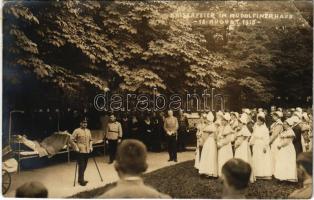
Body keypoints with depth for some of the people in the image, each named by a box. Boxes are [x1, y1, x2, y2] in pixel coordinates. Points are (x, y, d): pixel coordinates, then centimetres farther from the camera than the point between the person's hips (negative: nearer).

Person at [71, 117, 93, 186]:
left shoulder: (88, 131, 11)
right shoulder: (77, 131, -9)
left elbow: (90, 140, 20)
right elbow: (72, 140, -9)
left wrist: (91, 147, 7)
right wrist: (76, 148, -13)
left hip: (87, 151, 7)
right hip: (80, 151, -6)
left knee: (84, 166, 13)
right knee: (81, 166, -5)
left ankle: (80, 179, 26)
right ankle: (81, 181, 4)